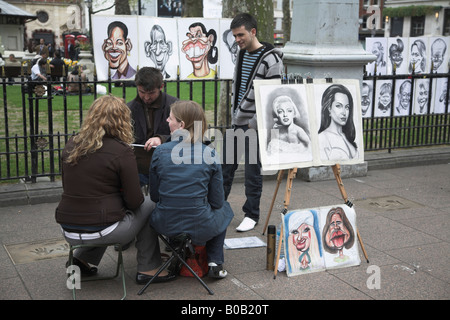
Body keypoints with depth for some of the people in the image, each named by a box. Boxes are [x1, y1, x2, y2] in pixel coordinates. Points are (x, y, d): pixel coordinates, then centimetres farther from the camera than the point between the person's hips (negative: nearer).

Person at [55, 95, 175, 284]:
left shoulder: (71, 146, 4)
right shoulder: (121, 151, -12)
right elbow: (134, 201, -10)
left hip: (68, 231, 6)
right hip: (100, 231, -6)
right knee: (148, 207, 19)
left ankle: (82, 259, 24)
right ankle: (148, 269, 22)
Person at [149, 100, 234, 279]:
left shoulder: (160, 152, -7)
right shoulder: (210, 154, -9)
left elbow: (154, 195, 3)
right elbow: (217, 201, -2)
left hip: (165, 225, 2)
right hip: (200, 229, -2)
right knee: (224, 209, 32)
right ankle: (215, 262, 20)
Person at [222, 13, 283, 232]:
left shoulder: (271, 59, -16)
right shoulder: (242, 54, 10)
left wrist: (254, 124, -17)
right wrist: (234, 116, 15)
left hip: (254, 125, -8)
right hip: (236, 123, 8)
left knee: (252, 171, 2)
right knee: (225, 166, 14)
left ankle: (251, 215, 17)